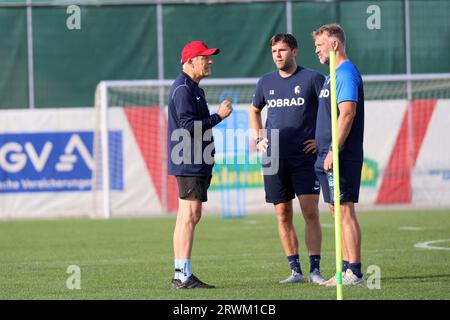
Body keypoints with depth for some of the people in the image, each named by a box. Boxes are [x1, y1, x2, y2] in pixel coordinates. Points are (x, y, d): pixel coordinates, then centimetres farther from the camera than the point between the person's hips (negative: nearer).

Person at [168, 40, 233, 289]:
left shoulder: (192, 88, 20)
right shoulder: (183, 89, -13)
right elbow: (189, 126, -21)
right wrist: (219, 116, -15)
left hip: (195, 164, 11)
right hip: (189, 164, -11)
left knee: (188, 217, 9)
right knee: (189, 215, -12)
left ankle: (181, 275, 11)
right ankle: (184, 276, -13)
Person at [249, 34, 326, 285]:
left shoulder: (312, 78, -2)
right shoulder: (266, 82, 12)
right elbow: (255, 110, 29)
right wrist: (258, 138, 16)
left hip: (305, 157, -4)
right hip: (274, 159, 4)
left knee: (310, 212, -10)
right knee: (283, 215, 4)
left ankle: (315, 270, -7)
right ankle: (295, 270, 10)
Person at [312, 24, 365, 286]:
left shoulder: (346, 73, -12)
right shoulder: (334, 75, 19)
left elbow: (347, 113, -21)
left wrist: (334, 151, -24)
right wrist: (320, 141, 21)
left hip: (341, 156, -10)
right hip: (329, 155, 10)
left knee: (345, 211, -10)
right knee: (337, 211, 11)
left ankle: (354, 272, -9)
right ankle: (347, 269, 15)